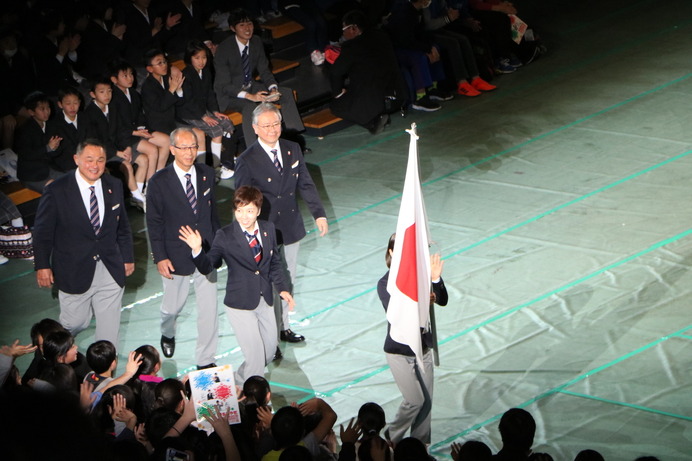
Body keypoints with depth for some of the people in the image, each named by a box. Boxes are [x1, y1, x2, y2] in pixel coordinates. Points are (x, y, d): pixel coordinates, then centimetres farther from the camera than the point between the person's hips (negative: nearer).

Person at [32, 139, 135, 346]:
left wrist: (128, 258, 14)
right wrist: (42, 265, -5)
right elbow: (42, 232, -4)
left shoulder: (114, 187, 3)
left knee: (109, 329, 7)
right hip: (75, 273, -3)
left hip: (111, 272, 3)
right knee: (75, 323, 5)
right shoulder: (57, 190, -10)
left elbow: (122, 226, 13)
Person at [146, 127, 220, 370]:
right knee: (173, 305, 14)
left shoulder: (206, 174, 0)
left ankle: (205, 360, 15)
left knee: (209, 309, 2)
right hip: (176, 256, -3)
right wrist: (160, 257, -11)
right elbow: (154, 222, -8)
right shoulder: (159, 182, -12)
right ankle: (167, 334, 49)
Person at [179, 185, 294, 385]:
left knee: (269, 351, 16)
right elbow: (206, 267, -18)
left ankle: (241, 379, 42)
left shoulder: (268, 230, -1)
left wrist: (282, 288, 2)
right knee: (256, 357, -5)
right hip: (240, 304, -5)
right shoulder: (226, 236, -14)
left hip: (265, 301, 5)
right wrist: (197, 250, -36)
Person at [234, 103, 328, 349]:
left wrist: (319, 214, 1)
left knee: (287, 282, 17)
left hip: (291, 228, 5)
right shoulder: (246, 161, -14)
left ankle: (282, 327, 33)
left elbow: (306, 184, 9)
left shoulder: (292, 150, 2)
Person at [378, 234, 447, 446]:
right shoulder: (385, 283, -16)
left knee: (427, 400, 9)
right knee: (415, 400, -3)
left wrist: (436, 279, -30)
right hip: (399, 352, -5)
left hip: (423, 347, 5)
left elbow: (442, 301, -12)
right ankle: (393, 436, 21)